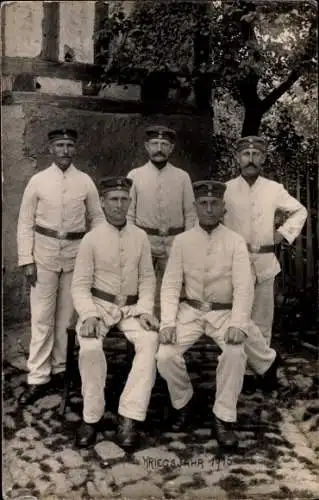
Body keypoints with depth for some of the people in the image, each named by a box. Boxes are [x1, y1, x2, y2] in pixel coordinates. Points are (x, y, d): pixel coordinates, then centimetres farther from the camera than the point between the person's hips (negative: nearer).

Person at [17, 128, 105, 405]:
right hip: (44, 253, -1)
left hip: (75, 254, 1)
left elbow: (97, 218, 6)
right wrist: (27, 261, -6)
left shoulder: (85, 182, 0)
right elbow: (25, 223, -1)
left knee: (65, 316, 10)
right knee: (42, 317, 1)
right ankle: (38, 378, 9)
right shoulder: (38, 181, -2)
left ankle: (59, 368, 25)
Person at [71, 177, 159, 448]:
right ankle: (91, 416, -13)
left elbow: (147, 278, 6)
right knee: (90, 347, -31)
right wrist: (89, 315, -20)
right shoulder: (91, 239, -3)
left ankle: (129, 417, -23)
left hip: (132, 307, 2)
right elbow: (80, 284, -3)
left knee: (150, 341, -27)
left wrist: (145, 309, -10)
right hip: (100, 305, -2)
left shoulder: (140, 237, 4)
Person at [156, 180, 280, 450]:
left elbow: (244, 287, -12)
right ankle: (184, 402, 12)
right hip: (190, 311, 2)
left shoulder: (236, 242, -4)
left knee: (235, 351, -30)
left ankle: (223, 418, -11)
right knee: (165, 356, -19)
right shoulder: (182, 241, -1)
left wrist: (238, 324, -27)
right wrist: (168, 322, -18)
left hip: (224, 312, -1)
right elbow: (171, 285, -4)